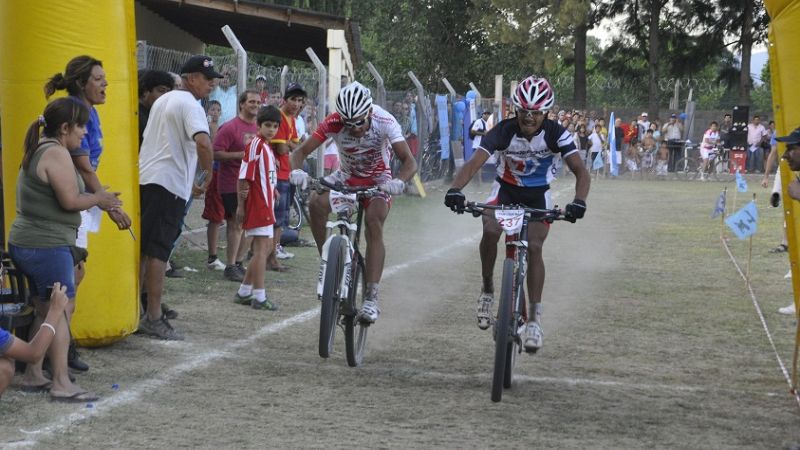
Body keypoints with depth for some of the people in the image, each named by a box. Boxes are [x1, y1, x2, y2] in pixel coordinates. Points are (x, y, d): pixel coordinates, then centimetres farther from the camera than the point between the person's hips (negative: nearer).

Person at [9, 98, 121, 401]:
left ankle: (33, 374, 21)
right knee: (61, 312, -7)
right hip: (47, 246, -10)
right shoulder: (56, 153, -16)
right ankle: (61, 384, -8)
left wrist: (97, 199, 9)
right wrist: (97, 199, -5)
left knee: (44, 311, 17)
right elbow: (70, 200, -21)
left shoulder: (39, 150, 16)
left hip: (25, 243, 10)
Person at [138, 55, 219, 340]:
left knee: (143, 249, 13)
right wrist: (207, 175, -12)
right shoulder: (190, 105, -10)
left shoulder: (163, 101, 20)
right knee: (158, 251, -8)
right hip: (169, 183, -9)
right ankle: (153, 319, -7)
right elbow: (203, 143, -27)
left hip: (145, 178, 9)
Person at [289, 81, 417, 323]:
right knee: (316, 202, -28)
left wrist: (399, 182, -52)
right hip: (346, 176, 2)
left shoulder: (384, 122, -27)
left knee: (374, 225, -26)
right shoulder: (334, 122, -24)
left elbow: (410, 162, -31)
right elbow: (300, 151, -24)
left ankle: (371, 298, -25)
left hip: (377, 180, -2)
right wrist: (296, 171, -46)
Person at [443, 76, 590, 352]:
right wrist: (455, 189, -54)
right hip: (505, 189, 0)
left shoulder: (556, 134, -23)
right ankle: (488, 289, -5)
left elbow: (580, 170, -30)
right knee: (490, 231, -29)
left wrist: (579, 201, -50)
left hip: (538, 194, 0)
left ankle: (535, 318, -8)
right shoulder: (504, 131, -24)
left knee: (534, 247, -18)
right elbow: (474, 163, -35)